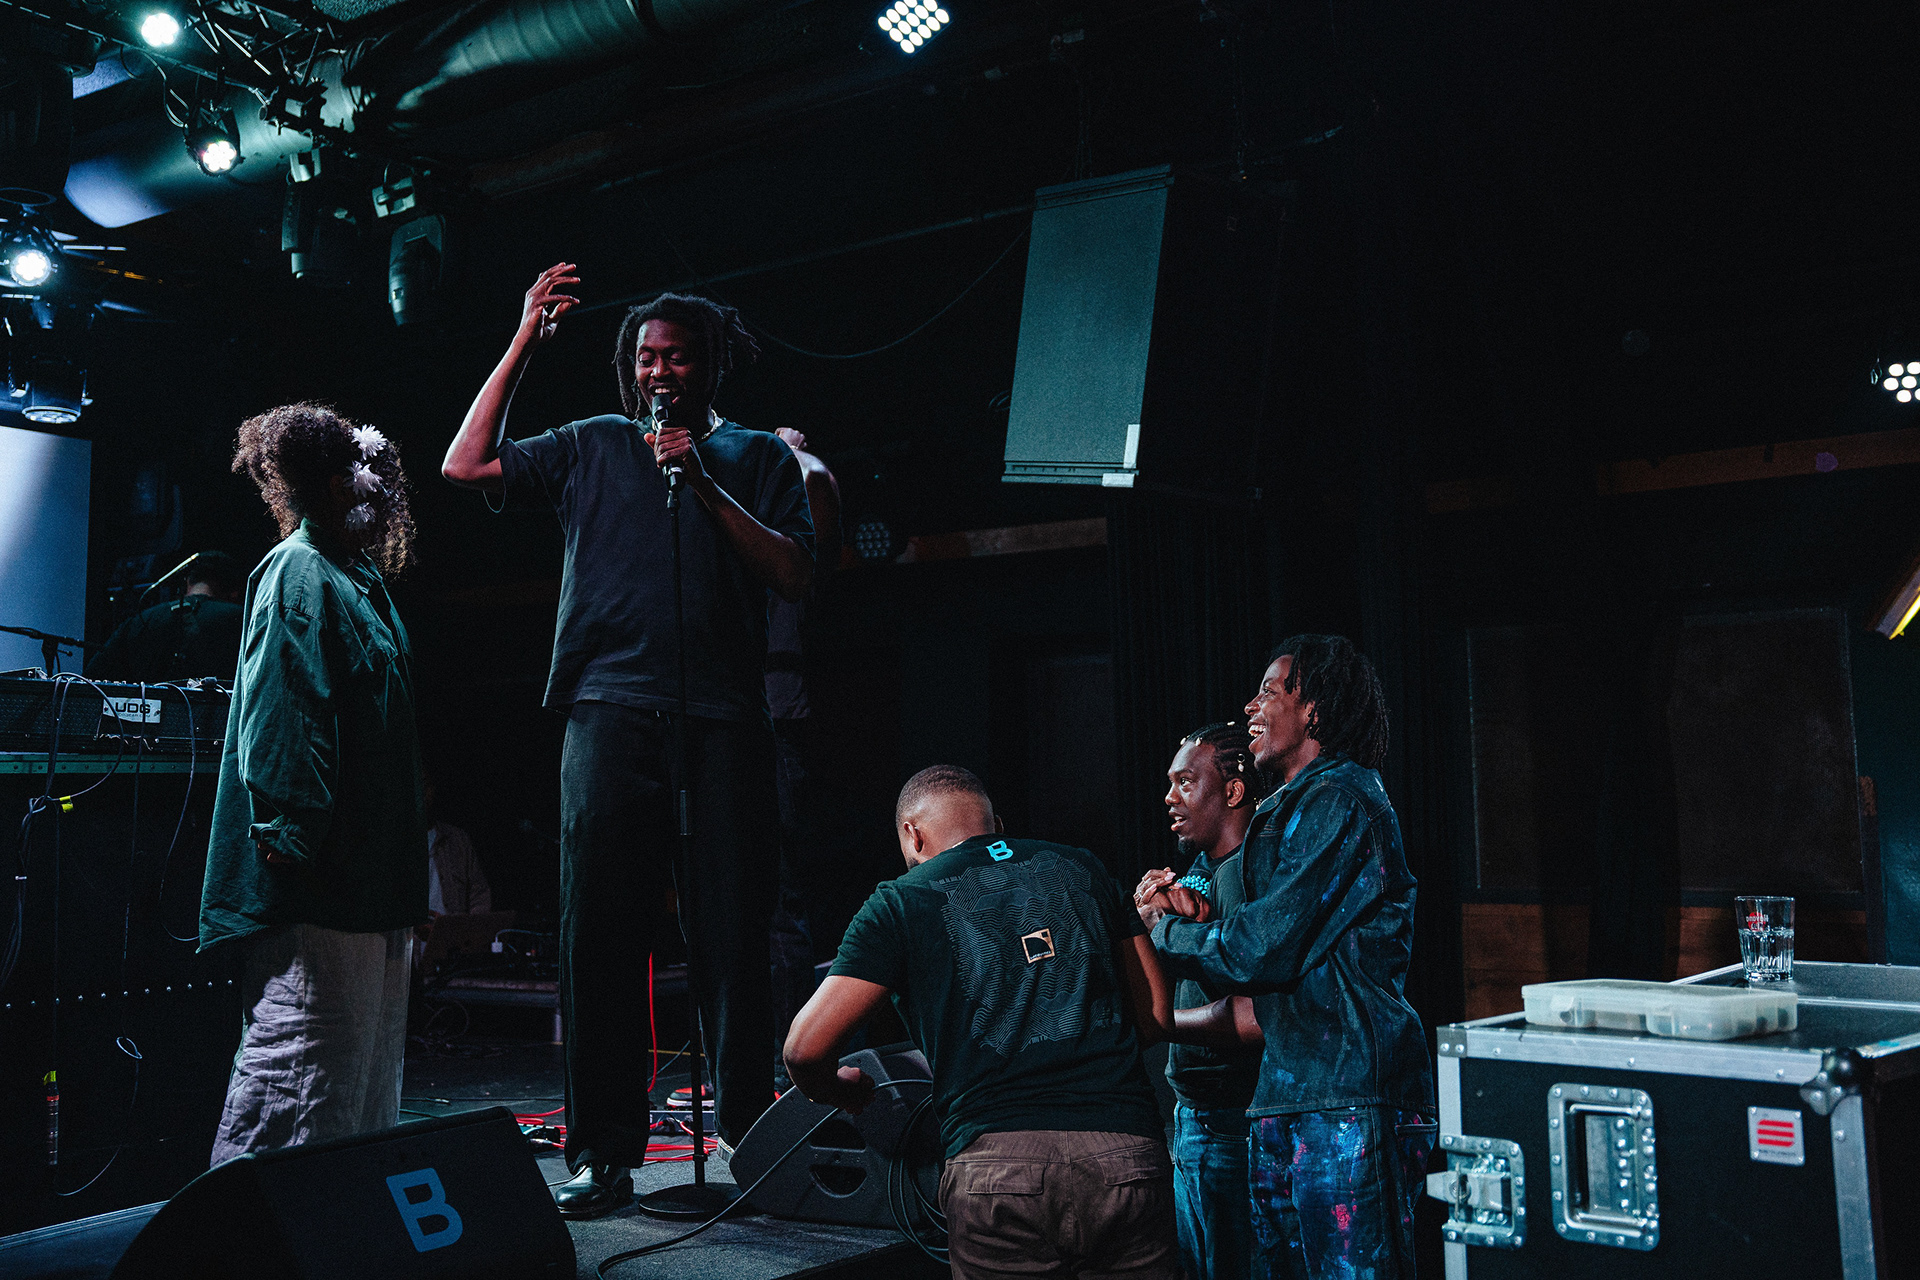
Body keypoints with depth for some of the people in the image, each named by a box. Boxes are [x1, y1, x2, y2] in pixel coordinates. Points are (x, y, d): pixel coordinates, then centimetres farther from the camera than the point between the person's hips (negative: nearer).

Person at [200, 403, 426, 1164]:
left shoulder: (355, 577, 21)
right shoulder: (299, 573, -7)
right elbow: (280, 720, -18)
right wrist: (293, 841, -24)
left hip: (367, 883, 10)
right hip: (316, 883, -10)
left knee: (370, 1067, 15)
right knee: (300, 1078, -9)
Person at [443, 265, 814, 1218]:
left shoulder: (756, 457, 15)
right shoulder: (591, 447, 19)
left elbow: (795, 576, 3)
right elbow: (465, 466, 9)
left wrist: (704, 484, -6)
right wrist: (523, 344, 9)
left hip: (722, 719, -1)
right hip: (610, 710, 1)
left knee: (731, 934, -2)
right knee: (597, 931, -1)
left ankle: (747, 1142, 9)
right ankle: (601, 1155, 7)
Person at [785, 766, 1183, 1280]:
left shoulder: (904, 901, 8)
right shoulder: (1082, 870, 19)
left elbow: (806, 1049, 2)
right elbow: (1157, 1017, 19)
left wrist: (845, 1091, 24)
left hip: (997, 1162, -3)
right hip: (1128, 1157, 3)